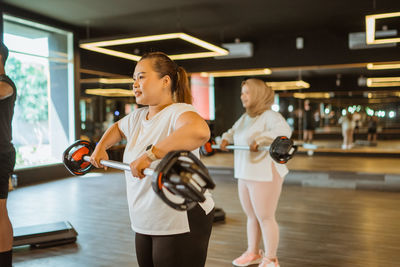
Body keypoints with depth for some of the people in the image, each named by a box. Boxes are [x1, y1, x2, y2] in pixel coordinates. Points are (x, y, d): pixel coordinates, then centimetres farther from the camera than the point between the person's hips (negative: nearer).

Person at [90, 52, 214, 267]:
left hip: (182, 223, -8)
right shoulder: (136, 118, 8)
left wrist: (150, 154, -44)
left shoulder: (178, 112, -19)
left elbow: (200, 131, -43)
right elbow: (117, 128, 31)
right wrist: (101, 147, 15)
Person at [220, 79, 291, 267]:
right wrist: (226, 138, 14)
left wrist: (260, 139, -37)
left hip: (265, 175, -8)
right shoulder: (245, 117, 13)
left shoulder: (270, 116, -14)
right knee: (251, 216, 19)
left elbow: (284, 131, -32)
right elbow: (234, 131, 32)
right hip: (244, 174, 9)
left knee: (265, 218, 1)